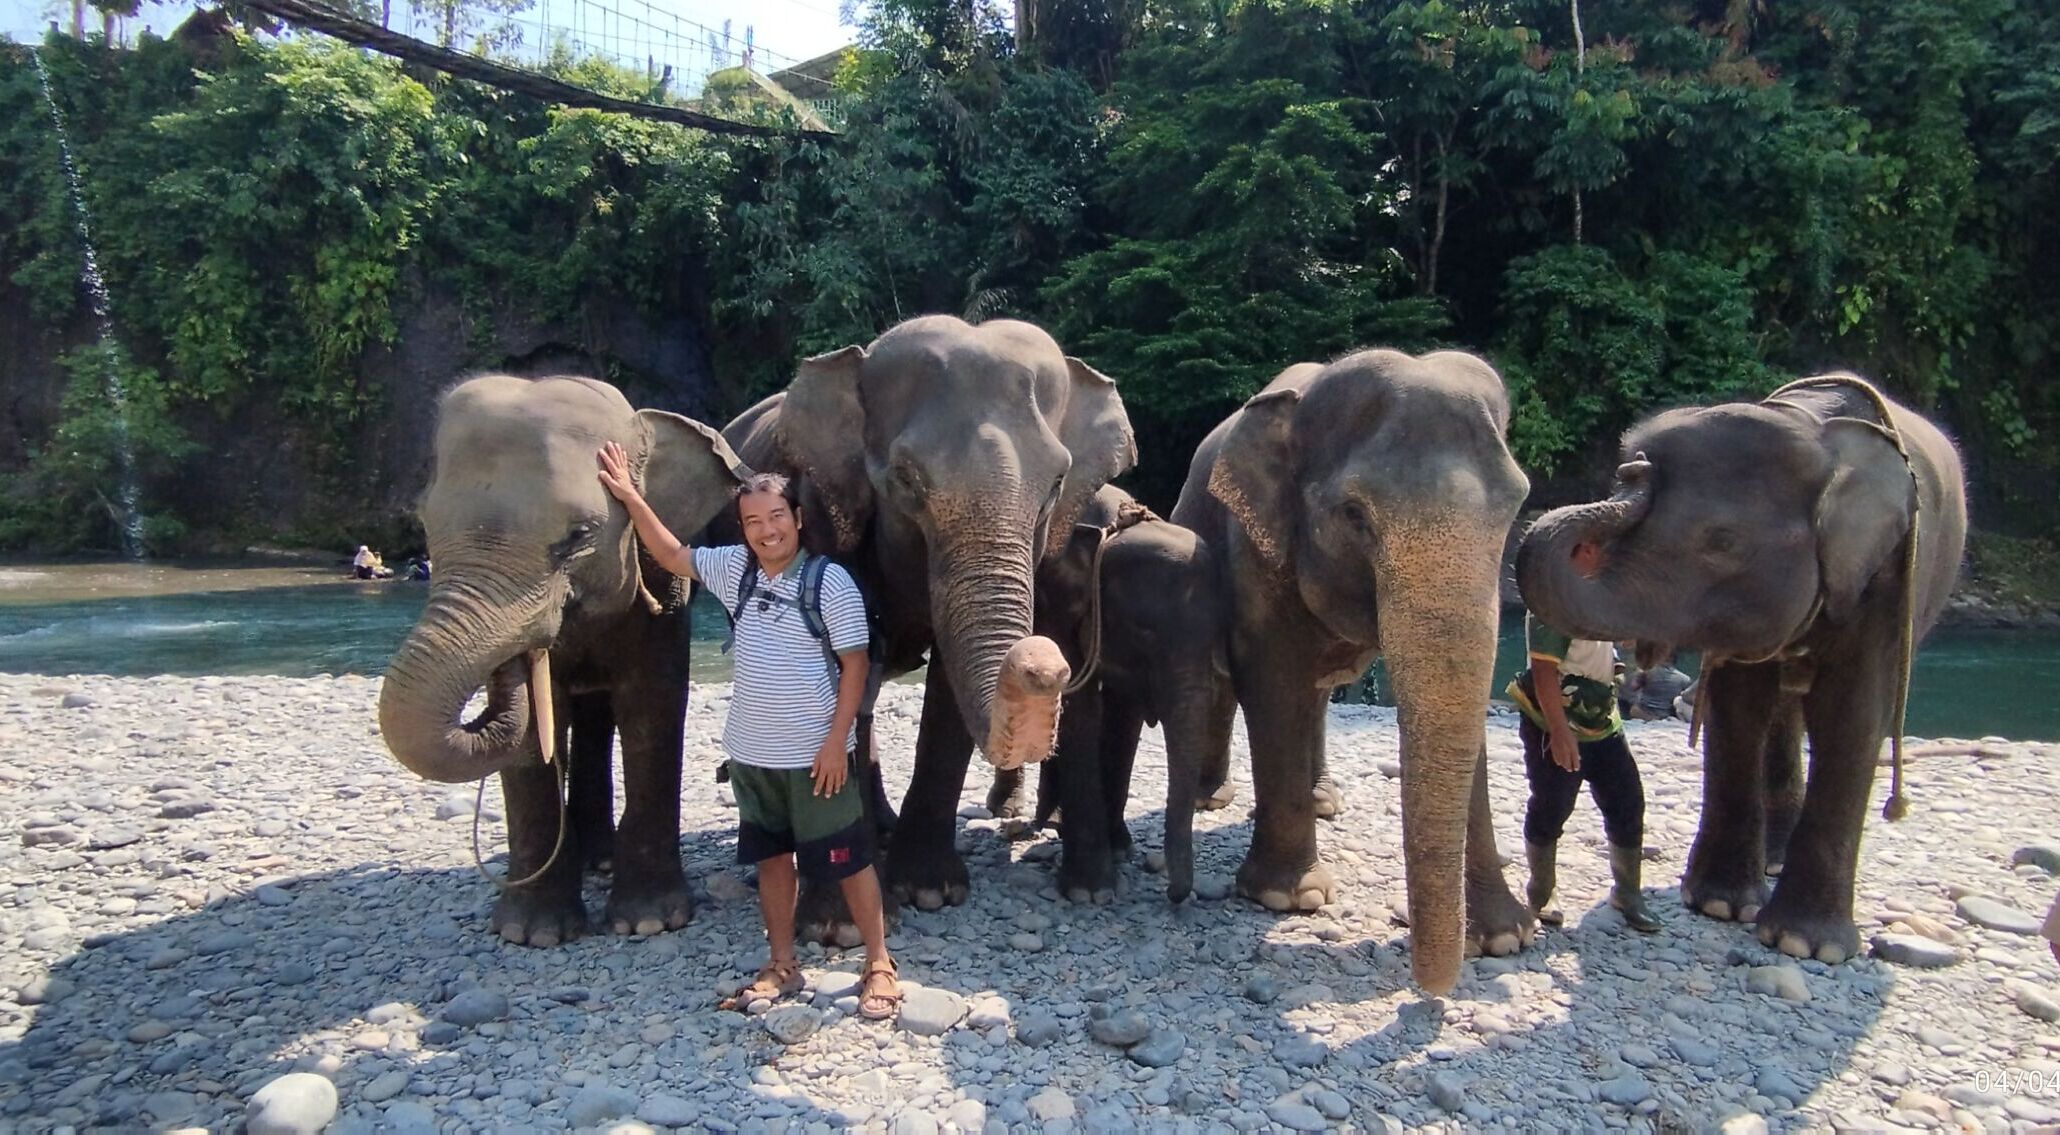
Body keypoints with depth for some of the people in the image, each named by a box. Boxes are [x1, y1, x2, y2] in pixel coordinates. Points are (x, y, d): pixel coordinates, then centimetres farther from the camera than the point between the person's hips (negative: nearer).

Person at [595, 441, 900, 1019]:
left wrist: (836, 740, -16)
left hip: (814, 754, -6)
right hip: (751, 752, 6)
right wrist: (630, 497, 5)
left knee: (848, 861, 4)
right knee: (772, 857, 16)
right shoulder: (735, 568, 3)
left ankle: (879, 966, 15)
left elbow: (854, 665, -12)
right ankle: (782, 965, 29)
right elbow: (672, 554, 14)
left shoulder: (830, 582, -13)